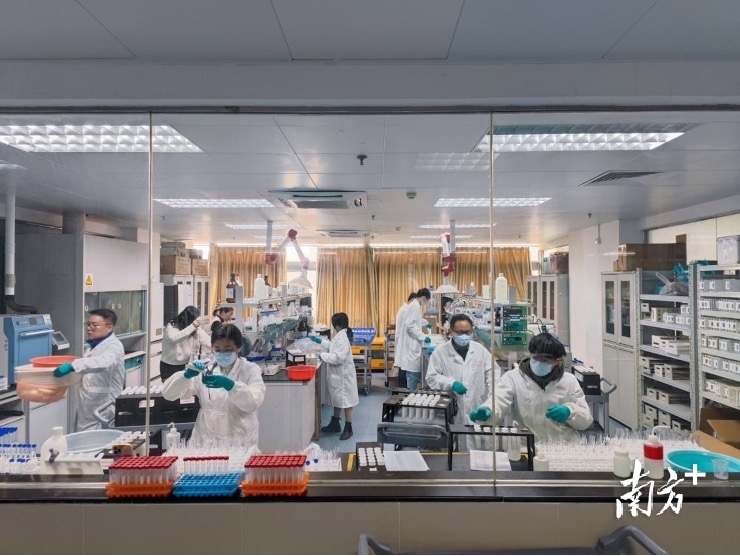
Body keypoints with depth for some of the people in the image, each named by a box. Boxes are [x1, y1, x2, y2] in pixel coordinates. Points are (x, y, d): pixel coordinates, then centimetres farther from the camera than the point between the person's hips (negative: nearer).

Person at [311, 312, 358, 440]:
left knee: (345, 401, 3)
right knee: (337, 400, 21)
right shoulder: (340, 336, 6)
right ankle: (335, 424, 35)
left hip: (343, 374, -10)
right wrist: (321, 341, 24)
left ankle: (348, 428, 15)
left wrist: (322, 356, -20)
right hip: (337, 374, 10)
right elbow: (334, 347, 27)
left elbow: (338, 357, -31)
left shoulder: (342, 338, -25)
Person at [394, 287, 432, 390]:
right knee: (413, 371, -6)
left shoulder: (412, 304, 16)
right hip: (412, 345, -11)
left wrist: (425, 323, 43)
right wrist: (423, 336, -20)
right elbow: (410, 325, -23)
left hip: (410, 344, 11)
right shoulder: (416, 306, -14)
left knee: (412, 371, 13)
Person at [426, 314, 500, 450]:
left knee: (480, 452, 6)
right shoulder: (440, 352, -2)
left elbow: (493, 371, 7)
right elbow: (431, 377, -2)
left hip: (477, 410, 2)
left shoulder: (480, 349, 5)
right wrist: (451, 383, -17)